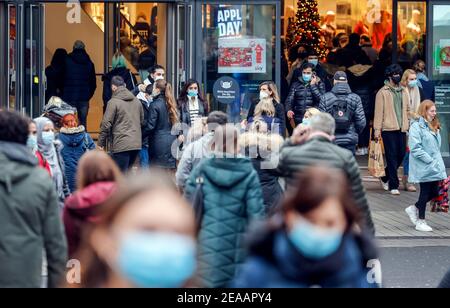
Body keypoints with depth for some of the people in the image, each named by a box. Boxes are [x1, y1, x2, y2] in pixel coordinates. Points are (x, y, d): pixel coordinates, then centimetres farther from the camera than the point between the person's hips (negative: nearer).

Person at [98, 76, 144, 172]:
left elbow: (106, 124, -10)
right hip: (136, 144, 6)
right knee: (127, 172, 17)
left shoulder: (113, 102, -8)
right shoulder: (137, 101, 12)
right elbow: (142, 121, 19)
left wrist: (101, 143, -2)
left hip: (121, 145, -6)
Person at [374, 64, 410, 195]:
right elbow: (379, 112, -4)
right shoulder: (383, 92, -1)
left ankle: (386, 177, 27)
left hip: (401, 129, 5)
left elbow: (407, 110, 20)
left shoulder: (404, 92, 15)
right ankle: (393, 185, -1)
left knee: (401, 154, 6)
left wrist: (409, 125, 12)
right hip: (388, 129, -5)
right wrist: (377, 129, -9)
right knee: (392, 156, -5)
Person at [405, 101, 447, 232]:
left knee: (434, 192, 8)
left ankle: (414, 208, 29)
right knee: (425, 192, 0)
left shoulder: (434, 126, 14)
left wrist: (438, 161, 8)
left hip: (435, 166, 8)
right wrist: (430, 160, -18)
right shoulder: (416, 126, -13)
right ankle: (420, 222, 12)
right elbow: (415, 149, -19)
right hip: (424, 167, -8)